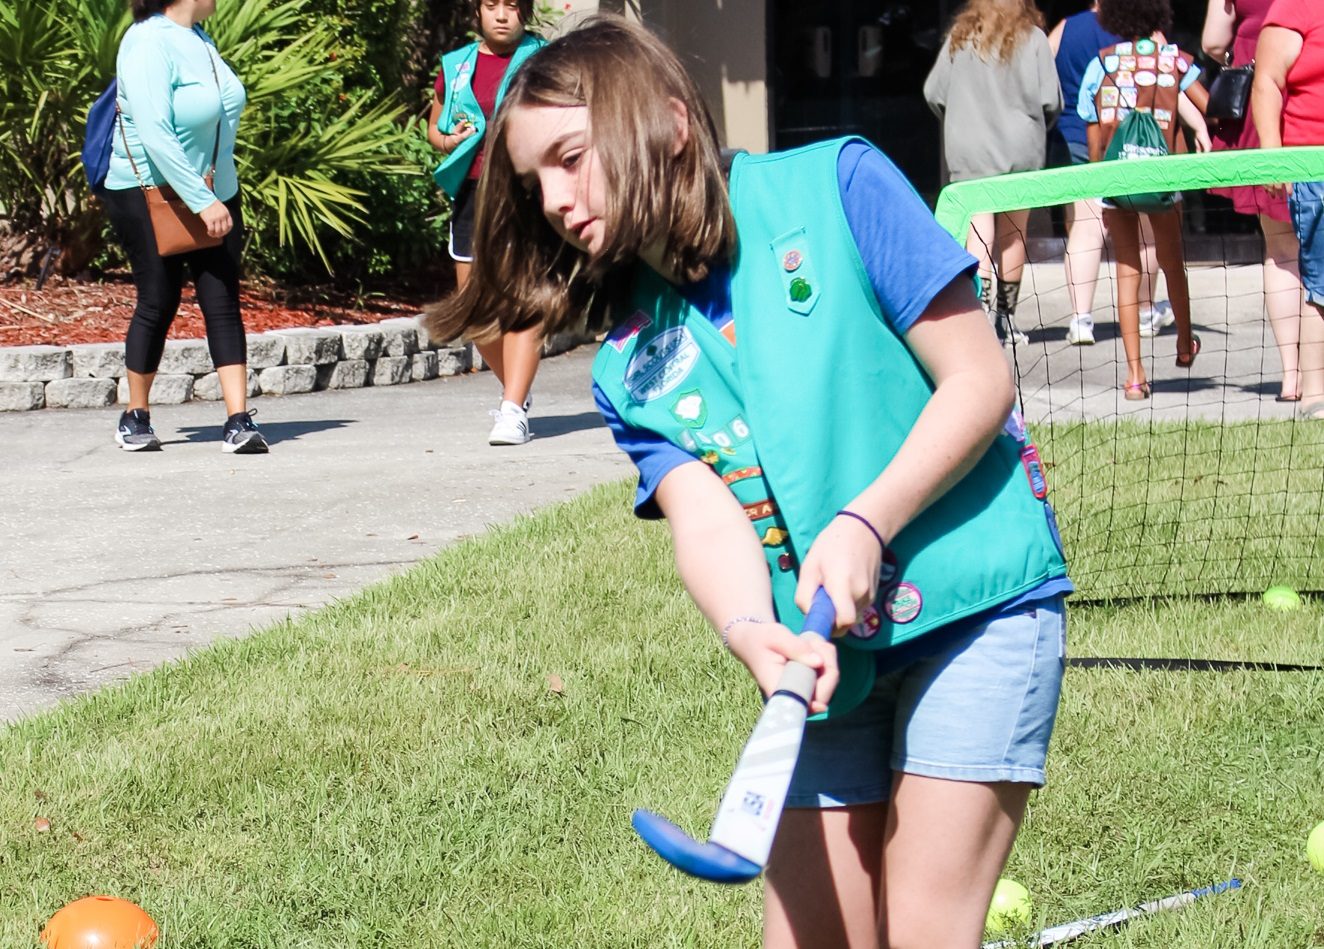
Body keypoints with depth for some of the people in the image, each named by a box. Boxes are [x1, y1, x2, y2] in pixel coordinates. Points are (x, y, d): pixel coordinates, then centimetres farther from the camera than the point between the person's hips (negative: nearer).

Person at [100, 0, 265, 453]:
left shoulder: (198, 39, 8)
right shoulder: (149, 43, -19)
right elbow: (155, 135, -26)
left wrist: (217, 198, 16)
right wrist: (201, 202, -28)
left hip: (213, 195, 7)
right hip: (151, 195, -7)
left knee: (223, 303, -3)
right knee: (158, 304, 2)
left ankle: (239, 421, -8)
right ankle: (135, 417, 20)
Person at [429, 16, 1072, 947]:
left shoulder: (833, 185, -8)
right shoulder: (632, 369, 4)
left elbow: (981, 379, -10)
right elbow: (704, 518, -10)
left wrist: (864, 524, -21)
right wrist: (754, 633, -31)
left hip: (976, 600, -4)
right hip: (833, 656, 5)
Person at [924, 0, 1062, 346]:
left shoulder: (960, 37, 3)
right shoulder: (1032, 38, -3)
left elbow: (933, 94, 6)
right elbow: (1051, 100, -6)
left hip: (968, 152, 1)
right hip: (1020, 152, 0)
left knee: (979, 233, -5)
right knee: (1012, 236, 10)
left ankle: (983, 311, -21)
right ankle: (1006, 315, 18)